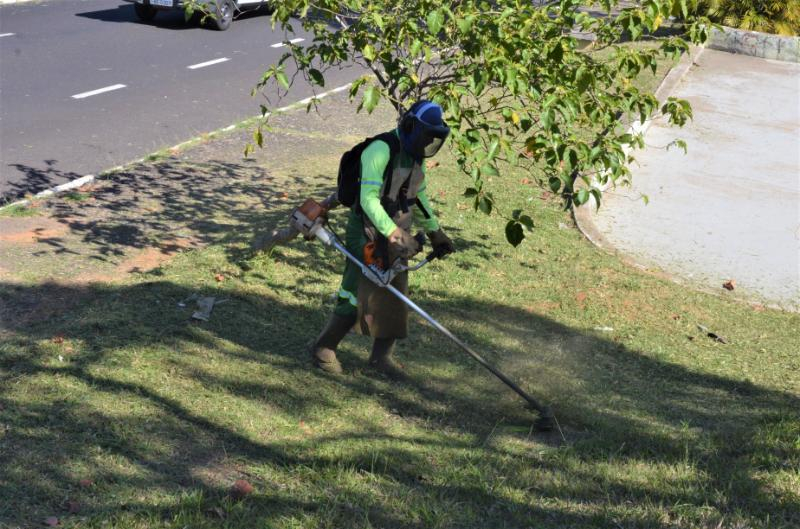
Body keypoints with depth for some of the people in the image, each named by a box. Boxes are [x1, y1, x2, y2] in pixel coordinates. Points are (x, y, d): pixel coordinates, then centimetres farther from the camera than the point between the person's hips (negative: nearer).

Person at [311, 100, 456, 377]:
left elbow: (419, 197, 23)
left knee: (395, 297, 7)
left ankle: (381, 355, 20)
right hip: (367, 233, -8)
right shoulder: (381, 150, -19)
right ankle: (323, 349, 10)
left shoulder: (415, 156, 9)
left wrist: (435, 233, 24)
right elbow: (368, 199, -26)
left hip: (394, 235, 8)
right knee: (356, 297, -6)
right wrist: (394, 234, -30)